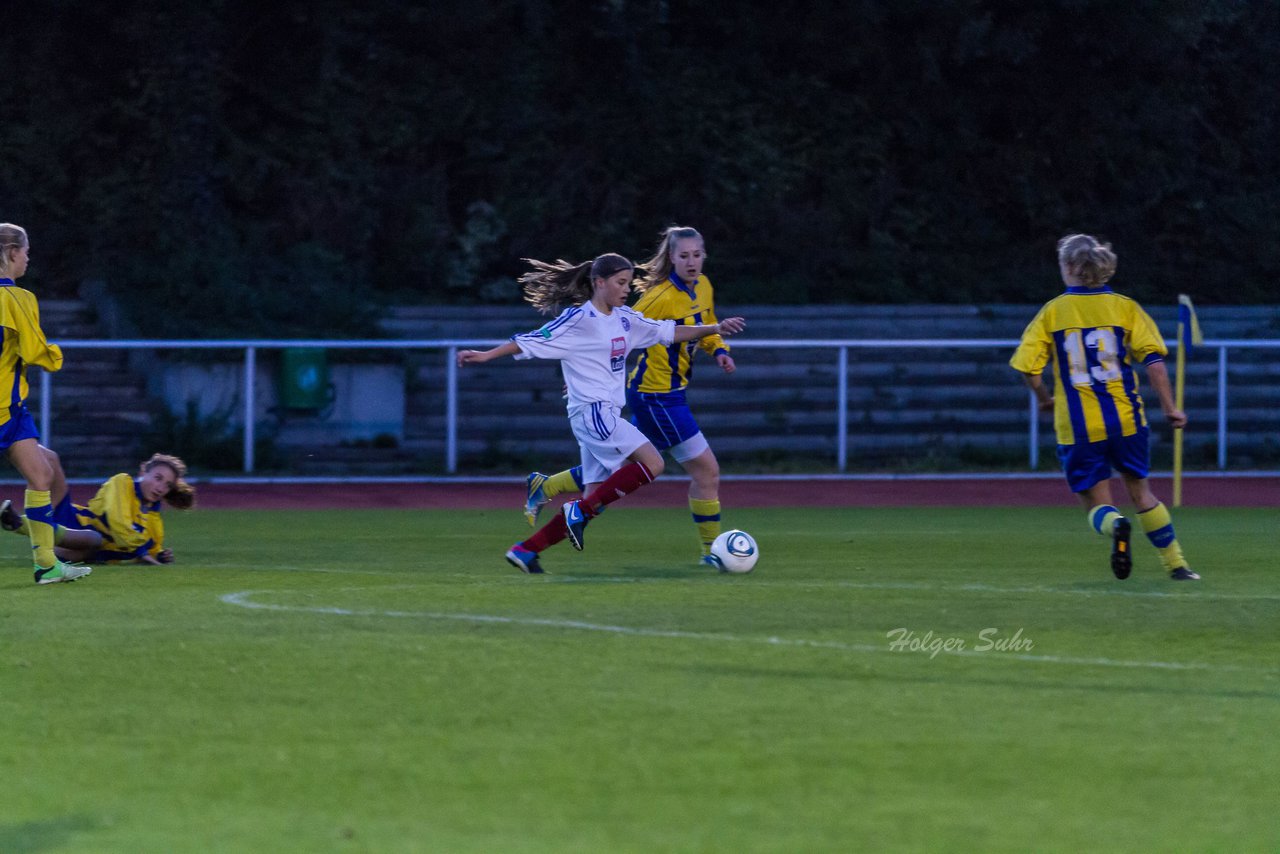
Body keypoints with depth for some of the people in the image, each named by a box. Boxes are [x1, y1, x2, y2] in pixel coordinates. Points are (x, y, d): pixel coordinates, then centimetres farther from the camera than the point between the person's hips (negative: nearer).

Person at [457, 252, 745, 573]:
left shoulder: (624, 319, 14)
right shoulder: (579, 319, -9)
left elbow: (669, 332, 21)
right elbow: (531, 341, -10)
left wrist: (714, 328, 13)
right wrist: (487, 355, -16)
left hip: (607, 414, 9)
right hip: (591, 411, -9)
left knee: (595, 500, 4)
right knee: (651, 463, -19)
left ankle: (526, 550, 6)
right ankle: (580, 511, -14)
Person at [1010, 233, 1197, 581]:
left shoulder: (1052, 312, 1)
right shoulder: (1125, 307, 2)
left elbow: (1027, 365, -2)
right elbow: (1153, 359, -6)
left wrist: (1045, 399, 15)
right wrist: (1170, 407, -2)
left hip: (1077, 427, -1)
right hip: (1126, 420, 1)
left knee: (1096, 502, 7)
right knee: (1140, 491, 19)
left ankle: (1115, 525, -28)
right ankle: (1175, 563, 16)